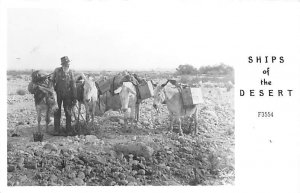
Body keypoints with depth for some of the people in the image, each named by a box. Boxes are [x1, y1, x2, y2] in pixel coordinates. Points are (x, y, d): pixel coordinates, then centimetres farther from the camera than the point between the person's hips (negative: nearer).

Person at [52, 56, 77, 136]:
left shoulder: (70, 72, -2)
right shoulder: (57, 71, -4)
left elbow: (73, 86, 0)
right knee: (57, 112, 4)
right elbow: (52, 82, 4)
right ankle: (57, 130, 12)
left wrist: (74, 98, -2)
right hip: (58, 94, 0)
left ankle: (68, 130, 11)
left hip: (67, 95, 0)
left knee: (68, 113, 3)